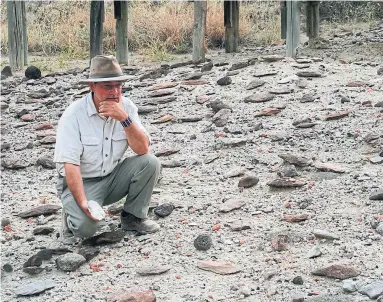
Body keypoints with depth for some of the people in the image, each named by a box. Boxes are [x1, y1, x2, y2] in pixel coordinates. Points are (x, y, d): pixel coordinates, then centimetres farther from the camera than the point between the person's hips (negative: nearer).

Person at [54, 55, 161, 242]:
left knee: (150, 163, -18)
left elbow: (143, 149, -15)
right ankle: (73, 214, 8)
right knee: (86, 226, -30)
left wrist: (124, 118, -29)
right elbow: (70, 165, -23)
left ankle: (133, 217, 1)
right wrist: (83, 202, -33)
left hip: (113, 178, 5)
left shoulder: (126, 107, -6)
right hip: (82, 182, -4)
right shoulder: (74, 115, -19)